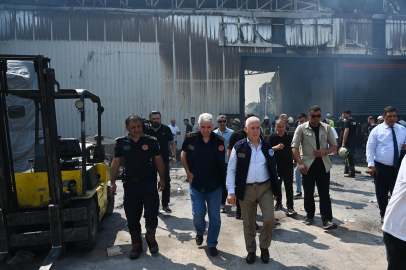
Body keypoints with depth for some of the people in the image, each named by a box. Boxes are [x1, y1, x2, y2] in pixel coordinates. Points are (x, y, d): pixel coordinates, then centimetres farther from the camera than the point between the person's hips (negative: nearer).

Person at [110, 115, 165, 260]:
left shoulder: (151, 141, -3)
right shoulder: (121, 143, 0)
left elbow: (158, 160, 4)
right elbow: (116, 163, 6)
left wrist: (162, 179, 1)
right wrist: (113, 182, 0)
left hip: (149, 183, -2)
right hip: (130, 184, 2)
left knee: (151, 214, -7)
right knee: (132, 218, 9)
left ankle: (150, 237, 23)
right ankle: (136, 245, 29)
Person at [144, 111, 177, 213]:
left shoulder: (166, 129, 0)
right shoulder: (146, 130, -3)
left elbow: (172, 143, 7)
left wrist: (173, 156, -3)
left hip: (164, 161, 1)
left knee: (166, 182, 5)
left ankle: (165, 204, 20)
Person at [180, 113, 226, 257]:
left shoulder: (220, 141, -7)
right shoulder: (191, 139, -6)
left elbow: (225, 161, 5)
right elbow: (183, 155, 9)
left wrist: (225, 179, -1)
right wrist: (188, 173, 0)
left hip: (214, 185, 0)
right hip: (196, 184, 0)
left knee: (215, 216, 7)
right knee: (197, 214, 4)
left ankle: (212, 244, 26)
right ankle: (199, 232, 38)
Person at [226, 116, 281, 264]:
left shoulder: (267, 146, 4)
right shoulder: (239, 147, -5)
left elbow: (273, 168, 11)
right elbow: (231, 169, -3)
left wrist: (276, 189, 11)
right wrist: (231, 191, -8)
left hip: (265, 187, 2)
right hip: (246, 189, -1)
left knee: (269, 219, -3)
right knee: (248, 222, 10)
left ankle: (264, 247, 24)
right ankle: (251, 250, 31)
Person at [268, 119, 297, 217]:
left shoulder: (290, 137, 5)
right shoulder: (272, 137, 0)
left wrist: (295, 161, 12)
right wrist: (276, 147, -25)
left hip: (288, 165, 0)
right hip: (276, 166, 0)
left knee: (289, 186, -5)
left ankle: (290, 207, -2)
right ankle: (278, 203, 32)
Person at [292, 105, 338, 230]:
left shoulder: (327, 128, 8)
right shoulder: (301, 128, 0)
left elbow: (334, 145, 11)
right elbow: (294, 146, -4)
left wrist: (325, 152, -11)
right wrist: (300, 163, -15)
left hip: (323, 164, 1)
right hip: (308, 165, -1)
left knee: (325, 193, -2)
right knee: (308, 193, 9)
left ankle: (327, 220, 0)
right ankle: (310, 215, 27)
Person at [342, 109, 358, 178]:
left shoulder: (347, 122, -13)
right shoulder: (354, 121, 14)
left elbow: (346, 132, -20)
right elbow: (356, 130, 20)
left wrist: (343, 142, -21)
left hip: (349, 141, -9)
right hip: (354, 140, 9)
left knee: (349, 156, -7)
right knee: (350, 155, 18)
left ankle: (352, 173, -6)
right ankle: (346, 170, 28)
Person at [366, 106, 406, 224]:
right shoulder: (377, 130, -1)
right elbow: (370, 148, -4)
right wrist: (371, 165, -11)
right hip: (381, 167, -2)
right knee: (381, 193, 10)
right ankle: (383, 215, 29)